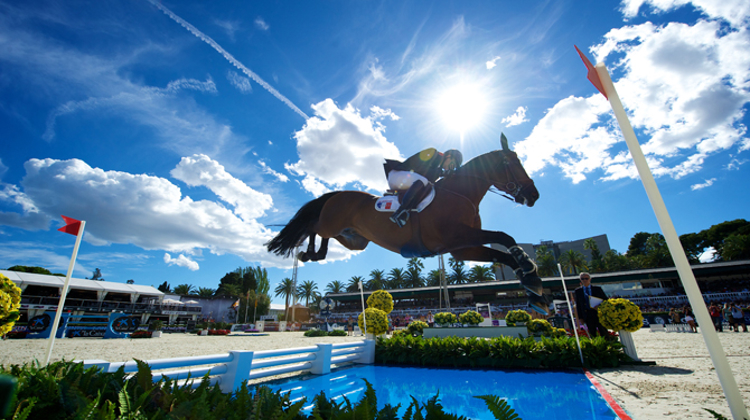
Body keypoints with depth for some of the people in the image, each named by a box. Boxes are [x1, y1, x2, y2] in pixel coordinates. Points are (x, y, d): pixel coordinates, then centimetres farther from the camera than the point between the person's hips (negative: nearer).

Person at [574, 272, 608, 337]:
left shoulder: (597, 289, 9)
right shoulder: (577, 291, 7)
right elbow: (578, 305, 7)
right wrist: (580, 317, 1)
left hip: (599, 313, 0)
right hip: (587, 315, 0)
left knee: (604, 333, 1)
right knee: (592, 334, 2)